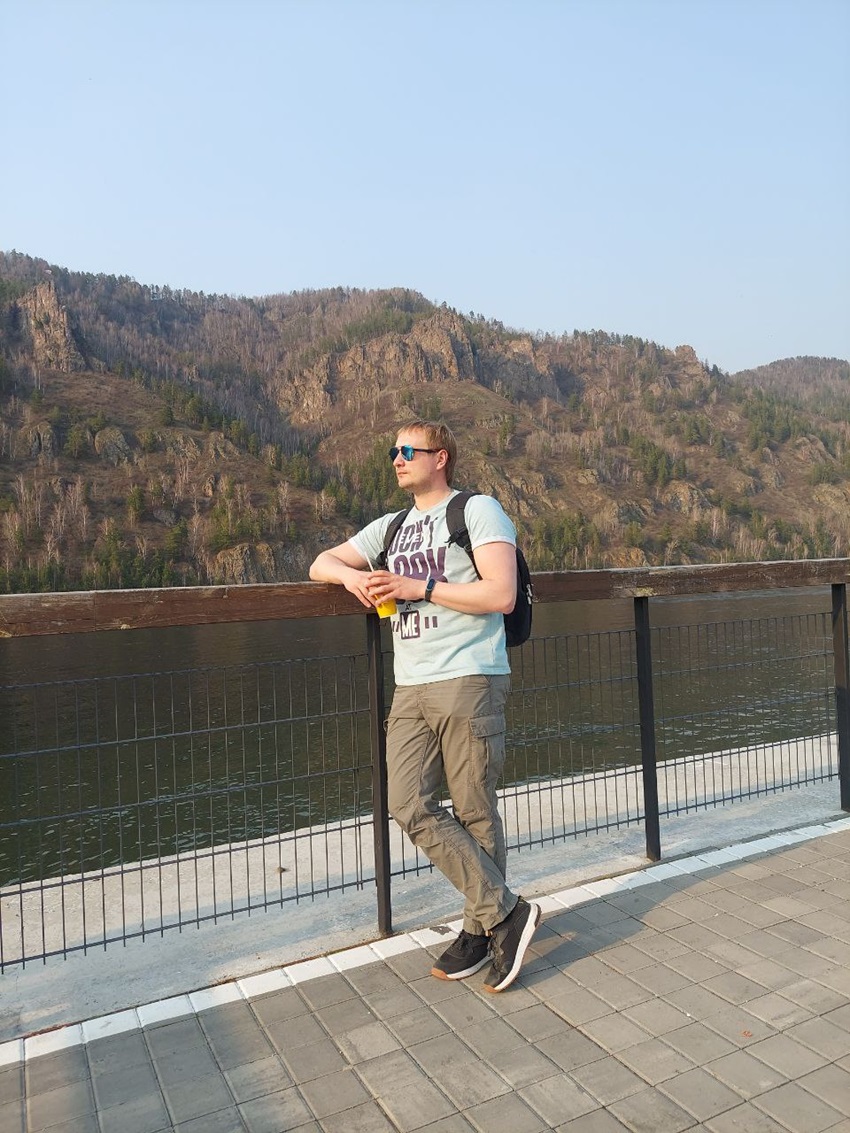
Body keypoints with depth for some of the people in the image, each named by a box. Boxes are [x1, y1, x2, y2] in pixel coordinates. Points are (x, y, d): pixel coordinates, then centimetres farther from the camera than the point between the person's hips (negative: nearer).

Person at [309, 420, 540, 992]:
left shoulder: (478, 510, 1)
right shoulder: (391, 528, 20)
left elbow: (501, 595, -11)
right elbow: (320, 564, 24)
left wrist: (420, 587, -12)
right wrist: (351, 575, 0)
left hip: (470, 681, -6)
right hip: (411, 689, 6)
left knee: (474, 811, 1)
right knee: (410, 806, -3)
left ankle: (482, 928, 20)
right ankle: (505, 910, 9)